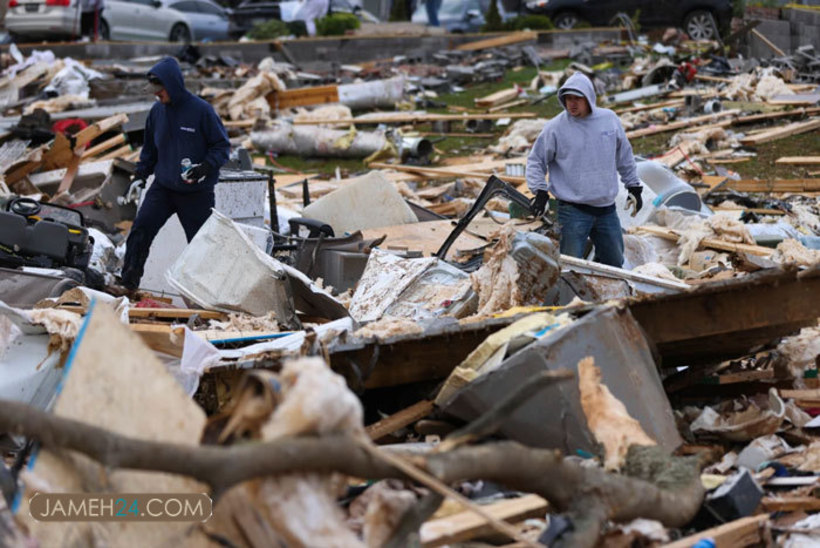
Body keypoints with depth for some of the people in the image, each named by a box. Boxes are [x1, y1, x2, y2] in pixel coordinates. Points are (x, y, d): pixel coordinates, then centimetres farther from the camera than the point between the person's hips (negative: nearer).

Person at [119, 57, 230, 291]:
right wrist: (141, 173, 10)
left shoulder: (201, 110, -13)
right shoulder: (157, 111, 3)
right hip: (163, 187, 4)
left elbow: (222, 146, -7)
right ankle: (128, 280, -8)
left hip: (197, 192, -4)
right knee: (141, 228, -13)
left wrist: (206, 167, -22)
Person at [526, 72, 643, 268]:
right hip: (573, 211, -4)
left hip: (606, 208, 4)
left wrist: (634, 186, 19)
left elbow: (624, 156, 17)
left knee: (615, 264, 13)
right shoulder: (555, 128, -8)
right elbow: (535, 161, 0)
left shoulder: (610, 119, 4)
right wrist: (539, 191, -12)